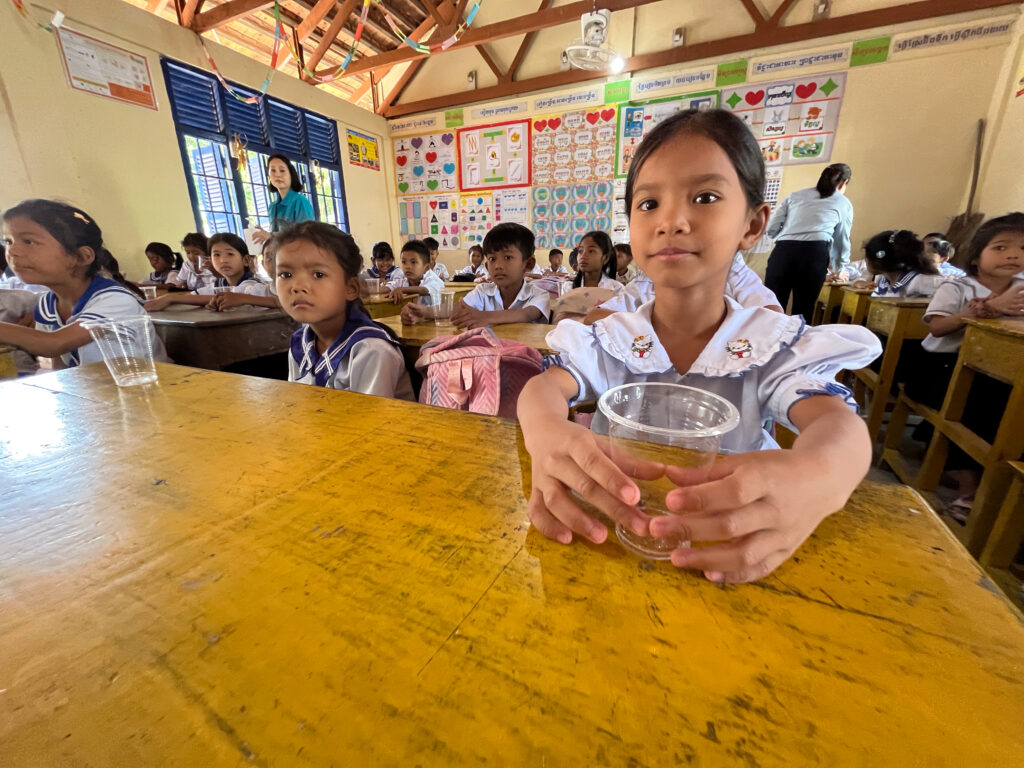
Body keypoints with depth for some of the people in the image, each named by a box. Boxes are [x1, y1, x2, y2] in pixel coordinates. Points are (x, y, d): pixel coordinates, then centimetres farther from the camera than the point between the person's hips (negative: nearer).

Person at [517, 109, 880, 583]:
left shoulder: (778, 346, -7)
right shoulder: (607, 339, -4)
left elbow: (839, 424, -21)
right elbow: (544, 385, -18)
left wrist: (816, 476, -46)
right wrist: (546, 433, -42)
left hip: (731, 540, 2)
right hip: (620, 530, -1)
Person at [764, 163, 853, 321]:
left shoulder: (795, 195, 26)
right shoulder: (844, 204, 24)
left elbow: (772, 229, 16)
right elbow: (842, 241, 32)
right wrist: (838, 269, 48)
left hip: (782, 252, 1)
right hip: (815, 254, -1)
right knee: (802, 314, 6)